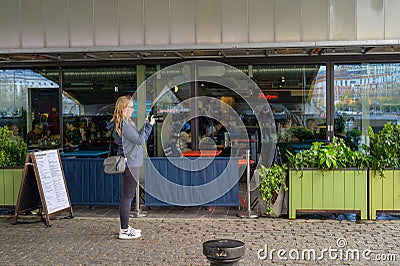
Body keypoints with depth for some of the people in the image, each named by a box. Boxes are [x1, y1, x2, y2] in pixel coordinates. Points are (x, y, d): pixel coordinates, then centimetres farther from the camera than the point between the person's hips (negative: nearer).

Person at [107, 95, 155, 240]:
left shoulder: (125, 123, 15)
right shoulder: (124, 125, -17)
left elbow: (140, 138, 20)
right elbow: (140, 140, -18)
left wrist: (148, 125, 14)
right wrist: (148, 125, -10)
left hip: (130, 163, 11)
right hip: (130, 164, -11)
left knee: (128, 196, 16)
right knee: (127, 197, -5)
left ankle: (126, 227, 26)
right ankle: (124, 231, 1)